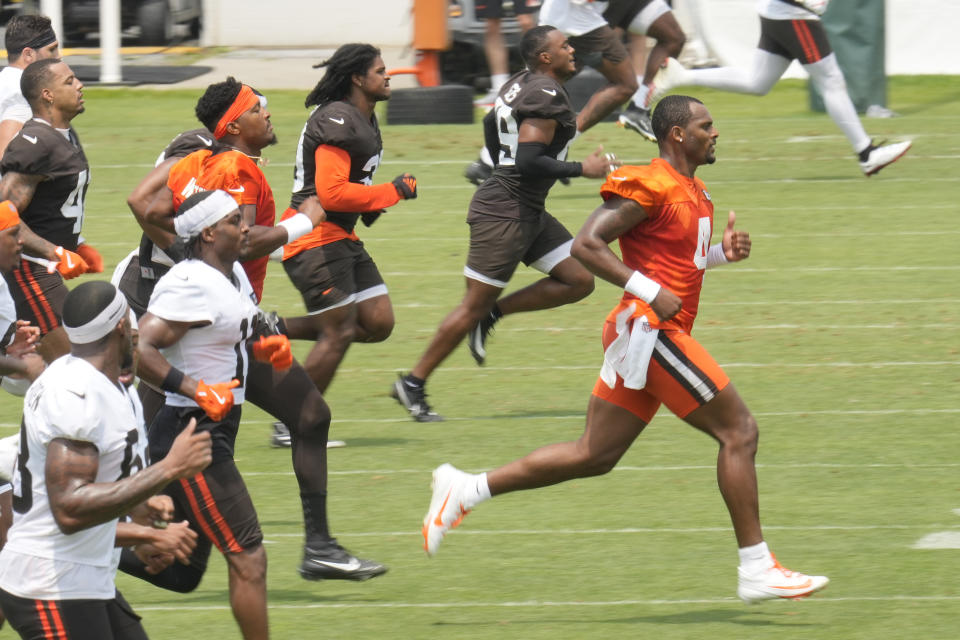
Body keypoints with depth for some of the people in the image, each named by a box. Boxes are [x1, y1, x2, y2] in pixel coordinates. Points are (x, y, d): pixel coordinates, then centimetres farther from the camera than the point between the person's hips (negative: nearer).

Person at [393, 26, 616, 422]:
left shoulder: (522, 84, 10)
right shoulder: (546, 96, -20)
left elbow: (492, 123, 25)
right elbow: (527, 161, -27)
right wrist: (582, 170, -20)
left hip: (529, 213, 10)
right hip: (503, 214, -10)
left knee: (579, 281, 6)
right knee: (474, 305, -3)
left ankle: (492, 314, 12)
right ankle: (413, 383, 7)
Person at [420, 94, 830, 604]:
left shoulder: (693, 192, 17)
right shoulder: (650, 187, -13)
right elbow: (586, 245, -18)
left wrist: (721, 252, 10)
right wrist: (651, 293, -21)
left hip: (649, 333, 10)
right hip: (650, 331, -10)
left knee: (593, 456, 12)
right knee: (739, 431, -8)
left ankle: (465, 490, 15)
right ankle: (756, 570, -5)